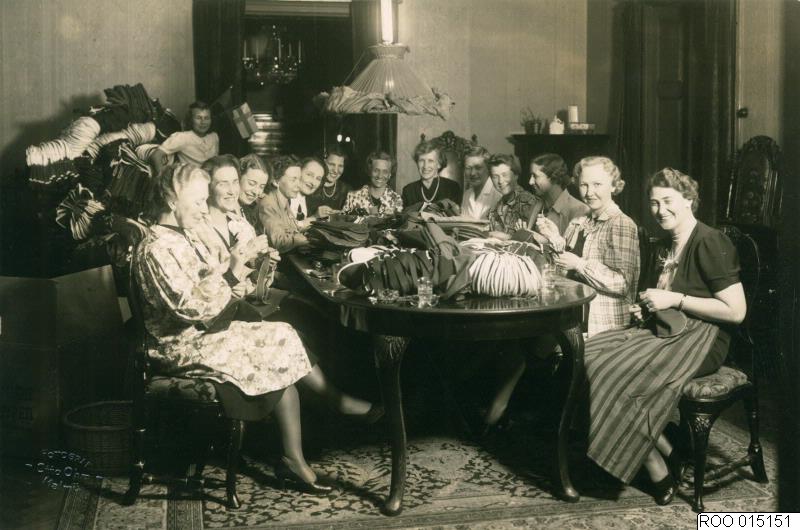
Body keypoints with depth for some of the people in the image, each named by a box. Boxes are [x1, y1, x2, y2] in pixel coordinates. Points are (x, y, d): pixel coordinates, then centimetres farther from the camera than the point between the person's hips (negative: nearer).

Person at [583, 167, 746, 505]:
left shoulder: (710, 243, -10)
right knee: (591, 354, -13)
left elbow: (736, 311, -18)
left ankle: (660, 474, -8)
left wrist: (675, 299, -17)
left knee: (618, 374, -26)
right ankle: (666, 454, -9)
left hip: (701, 338, -9)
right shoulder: (666, 246, 18)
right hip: (665, 329, 9)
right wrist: (647, 307, 10)